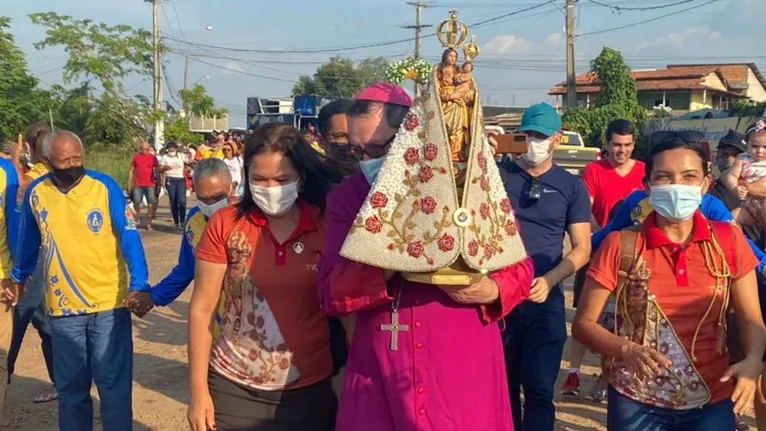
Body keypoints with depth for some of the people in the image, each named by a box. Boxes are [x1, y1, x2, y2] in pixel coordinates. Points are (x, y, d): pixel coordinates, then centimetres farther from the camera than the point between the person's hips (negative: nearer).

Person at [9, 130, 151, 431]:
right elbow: (29, 243, 17)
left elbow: (129, 237, -12)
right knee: (71, 387, 14)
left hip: (109, 303, -3)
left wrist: (139, 285, -23)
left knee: (113, 383, 5)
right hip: (63, 307, 3)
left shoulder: (105, 187, -8)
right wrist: (19, 277, 29)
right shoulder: (36, 193, 1)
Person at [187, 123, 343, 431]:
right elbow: (202, 309, -3)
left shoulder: (328, 227, -6)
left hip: (310, 392, 0)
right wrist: (198, 391, -3)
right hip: (232, 389, 0)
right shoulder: (225, 224, -6)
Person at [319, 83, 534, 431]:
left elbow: (520, 268, 2)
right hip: (377, 374, 1)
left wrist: (491, 290, -19)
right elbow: (331, 291, -7)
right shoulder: (347, 196, 1)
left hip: (465, 372, -1)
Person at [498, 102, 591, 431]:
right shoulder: (497, 175, 4)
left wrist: (548, 281, -15)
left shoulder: (571, 187, 5)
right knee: (502, 385, 12)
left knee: (539, 389, 0)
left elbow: (582, 249, 1)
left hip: (545, 302, -1)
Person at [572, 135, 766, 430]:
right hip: (636, 403, -1)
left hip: (712, 401, 1)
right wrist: (627, 350, -23)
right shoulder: (621, 245, -10)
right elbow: (583, 324, -5)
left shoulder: (729, 241, -4)